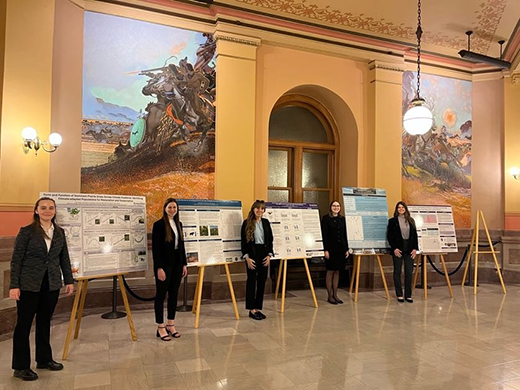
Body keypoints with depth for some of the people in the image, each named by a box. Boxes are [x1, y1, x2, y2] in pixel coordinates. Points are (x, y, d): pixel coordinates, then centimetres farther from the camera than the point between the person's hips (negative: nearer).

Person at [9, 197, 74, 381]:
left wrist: (69, 280, 8)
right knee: (24, 324, 4)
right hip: (29, 285, -4)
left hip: (51, 284, 4)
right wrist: (14, 285, -12)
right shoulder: (27, 231, -7)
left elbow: (64, 258, 10)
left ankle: (44, 359, 27)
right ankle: (21, 366, 16)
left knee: (44, 321, 14)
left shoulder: (59, 232, 6)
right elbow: (16, 259, -7)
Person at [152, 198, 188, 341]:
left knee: (174, 294, 12)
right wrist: (159, 268, -17)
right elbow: (155, 248, -13)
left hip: (177, 264, 6)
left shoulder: (178, 224, 10)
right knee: (161, 295, 4)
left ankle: (171, 324, 24)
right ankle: (161, 327, 14)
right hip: (164, 265, -6)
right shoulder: (159, 224, -10)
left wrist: (184, 264, 11)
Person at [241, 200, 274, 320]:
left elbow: (270, 240, 10)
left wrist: (269, 255, 1)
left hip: (264, 254, 5)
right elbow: (243, 241, -6)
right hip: (252, 254, -5)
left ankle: (258, 308, 17)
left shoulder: (266, 222, 9)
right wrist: (247, 257, -12)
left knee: (262, 281, 7)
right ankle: (251, 309, 10)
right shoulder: (247, 223, -4)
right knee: (252, 281, 0)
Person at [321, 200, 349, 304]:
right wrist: (326, 250, -14)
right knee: (330, 271, 2)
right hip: (331, 248, -5)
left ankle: (335, 295, 18)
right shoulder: (326, 218, -4)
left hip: (341, 248, 5)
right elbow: (324, 235, -9)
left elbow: (345, 235, 13)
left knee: (337, 272, 10)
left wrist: (347, 249, 8)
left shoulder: (342, 219, 11)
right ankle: (330, 296, 10)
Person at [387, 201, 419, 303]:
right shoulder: (392, 221, 1)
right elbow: (389, 236, -2)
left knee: (409, 272, 4)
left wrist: (415, 248, 0)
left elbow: (415, 235, 10)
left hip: (409, 249, 3)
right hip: (398, 249, -3)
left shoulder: (411, 221, 11)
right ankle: (399, 295, 12)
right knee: (397, 272, 4)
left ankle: (408, 295, 12)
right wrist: (394, 248, -10)